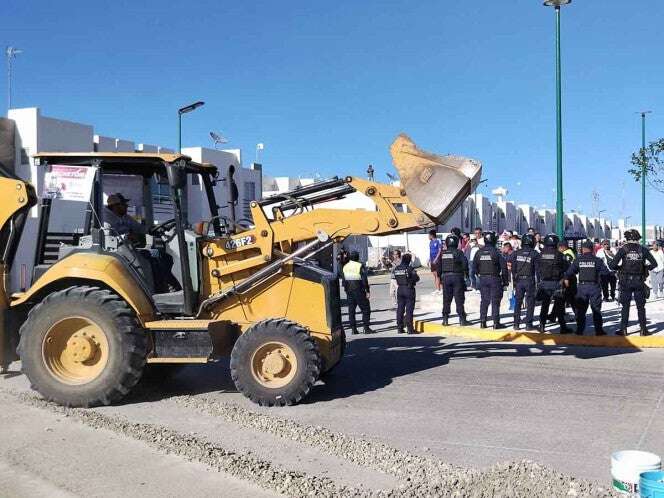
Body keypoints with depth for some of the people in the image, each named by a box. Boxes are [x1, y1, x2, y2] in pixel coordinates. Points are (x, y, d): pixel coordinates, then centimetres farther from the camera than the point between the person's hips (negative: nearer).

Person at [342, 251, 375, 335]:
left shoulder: (345, 267, 8)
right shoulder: (360, 266, -11)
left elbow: (344, 281, 11)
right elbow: (364, 280, -13)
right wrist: (367, 291, -8)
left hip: (349, 292, 6)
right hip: (359, 292, -6)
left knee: (351, 310, 9)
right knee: (366, 309, 2)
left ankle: (353, 329, 8)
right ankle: (366, 328, -3)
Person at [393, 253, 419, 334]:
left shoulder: (396, 269, 2)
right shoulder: (409, 269, -14)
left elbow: (395, 278, 5)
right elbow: (417, 278, -7)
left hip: (400, 290, 5)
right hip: (409, 290, -5)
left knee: (400, 309, 10)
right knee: (409, 310, -1)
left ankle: (399, 328, 13)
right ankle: (410, 329, -1)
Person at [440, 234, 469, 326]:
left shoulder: (443, 253, 5)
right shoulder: (458, 252, -7)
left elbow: (439, 266, 8)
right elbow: (464, 263, -13)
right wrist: (466, 273, 2)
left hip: (446, 277, 3)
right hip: (457, 276, -3)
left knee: (446, 299, 9)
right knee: (459, 299, 2)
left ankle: (445, 319, 10)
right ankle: (462, 319, 3)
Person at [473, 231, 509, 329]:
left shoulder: (479, 252, 2)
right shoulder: (496, 252, -11)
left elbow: (475, 266, 7)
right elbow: (504, 267, -9)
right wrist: (505, 280, -1)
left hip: (483, 279, 4)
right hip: (494, 278, -4)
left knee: (484, 300, 11)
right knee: (495, 301, 1)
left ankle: (482, 322, 10)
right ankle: (496, 322, 1)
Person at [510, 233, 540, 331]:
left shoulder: (516, 253, 1)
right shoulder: (535, 254, -6)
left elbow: (513, 268, 3)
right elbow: (537, 269, -5)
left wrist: (514, 280, 9)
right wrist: (538, 282, 1)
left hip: (519, 280, 3)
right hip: (530, 281, -3)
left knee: (518, 302, 10)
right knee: (530, 303, 5)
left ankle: (516, 324, 10)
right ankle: (528, 324, 4)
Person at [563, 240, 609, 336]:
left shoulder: (578, 260, 0)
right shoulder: (597, 260, -3)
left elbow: (569, 272, -1)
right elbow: (606, 272, -6)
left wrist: (566, 279, 15)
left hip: (582, 286, 1)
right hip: (594, 286, -1)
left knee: (581, 310, 9)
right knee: (596, 310, 7)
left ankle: (580, 330, 9)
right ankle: (599, 330, 8)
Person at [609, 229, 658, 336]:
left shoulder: (623, 249, -7)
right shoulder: (643, 250, -2)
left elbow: (613, 265, -14)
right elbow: (654, 264, -2)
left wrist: (620, 268, 6)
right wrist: (645, 268, 12)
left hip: (626, 281, -1)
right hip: (639, 282, 1)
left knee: (625, 306, 8)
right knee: (640, 306, 11)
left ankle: (623, 329, 8)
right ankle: (643, 329, 12)